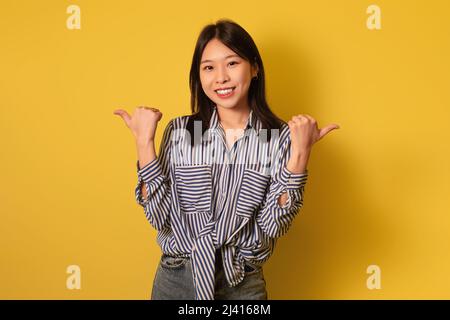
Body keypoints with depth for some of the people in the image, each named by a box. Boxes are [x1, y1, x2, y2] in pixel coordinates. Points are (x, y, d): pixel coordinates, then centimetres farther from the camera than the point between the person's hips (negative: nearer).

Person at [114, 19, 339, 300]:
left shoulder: (280, 137, -9)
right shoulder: (179, 131, -6)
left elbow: (274, 224, -12)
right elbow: (160, 217, -9)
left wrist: (299, 154, -20)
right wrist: (144, 143, -15)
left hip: (244, 285, 0)